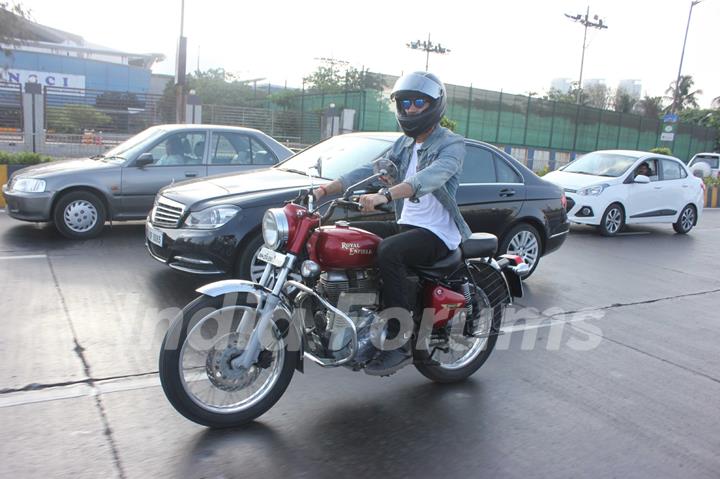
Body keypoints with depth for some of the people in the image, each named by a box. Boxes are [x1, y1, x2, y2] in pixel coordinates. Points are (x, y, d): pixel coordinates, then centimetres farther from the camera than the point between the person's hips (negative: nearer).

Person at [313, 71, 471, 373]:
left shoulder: (451, 144, -9)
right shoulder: (404, 144, 15)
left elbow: (433, 176, -30)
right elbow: (371, 171, 5)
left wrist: (385, 195, -46)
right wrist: (325, 189, -9)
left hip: (437, 234, -8)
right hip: (405, 224, 8)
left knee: (388, 251, -35)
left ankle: (401, 341, -26)